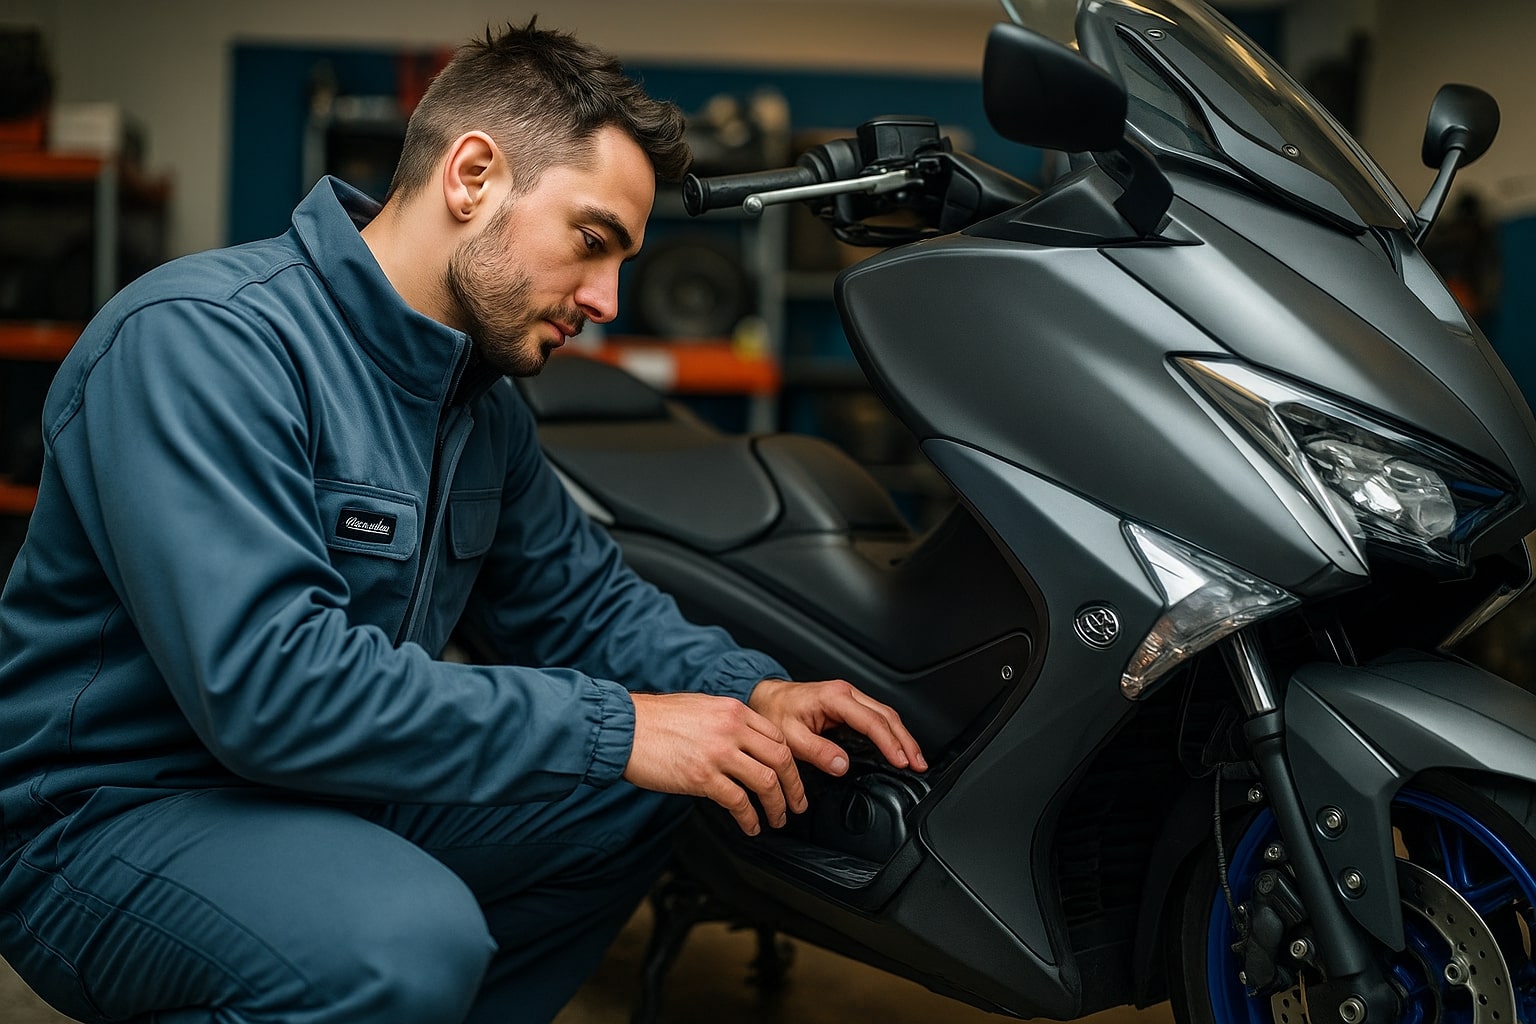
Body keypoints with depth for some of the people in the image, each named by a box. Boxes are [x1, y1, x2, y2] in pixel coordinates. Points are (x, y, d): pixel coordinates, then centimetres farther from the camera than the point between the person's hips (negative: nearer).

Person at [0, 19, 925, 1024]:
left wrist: (752, 693, -6)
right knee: (408, 941, -35)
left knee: (650, 796, 2)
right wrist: (619, 729, -29)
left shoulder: (483, 397, 7)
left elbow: (581, 596, 15)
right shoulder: (198, 336, -21)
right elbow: (264, 678, -31)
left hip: (336, 789, 9)